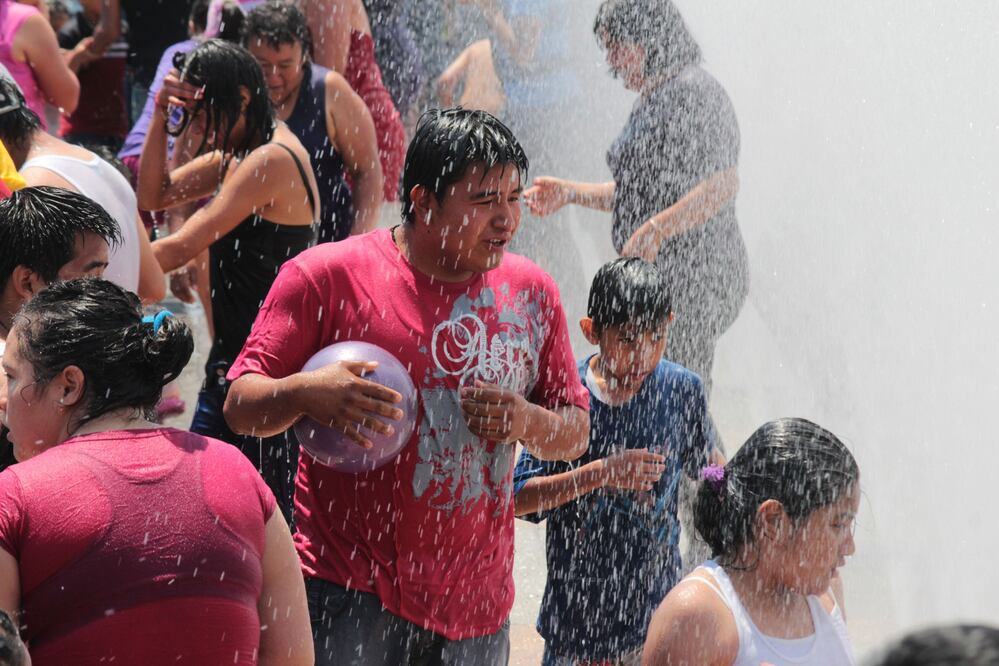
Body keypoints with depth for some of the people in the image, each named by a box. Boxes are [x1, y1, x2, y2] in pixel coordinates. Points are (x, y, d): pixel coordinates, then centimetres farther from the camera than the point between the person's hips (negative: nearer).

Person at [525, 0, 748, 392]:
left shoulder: (693, 92, -12)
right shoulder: (653, 99, 19)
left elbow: (722, 184, -22)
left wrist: (653, 231, -28)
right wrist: (569, 192, 18)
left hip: (693, 275, -10)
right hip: (659, 276, 10)